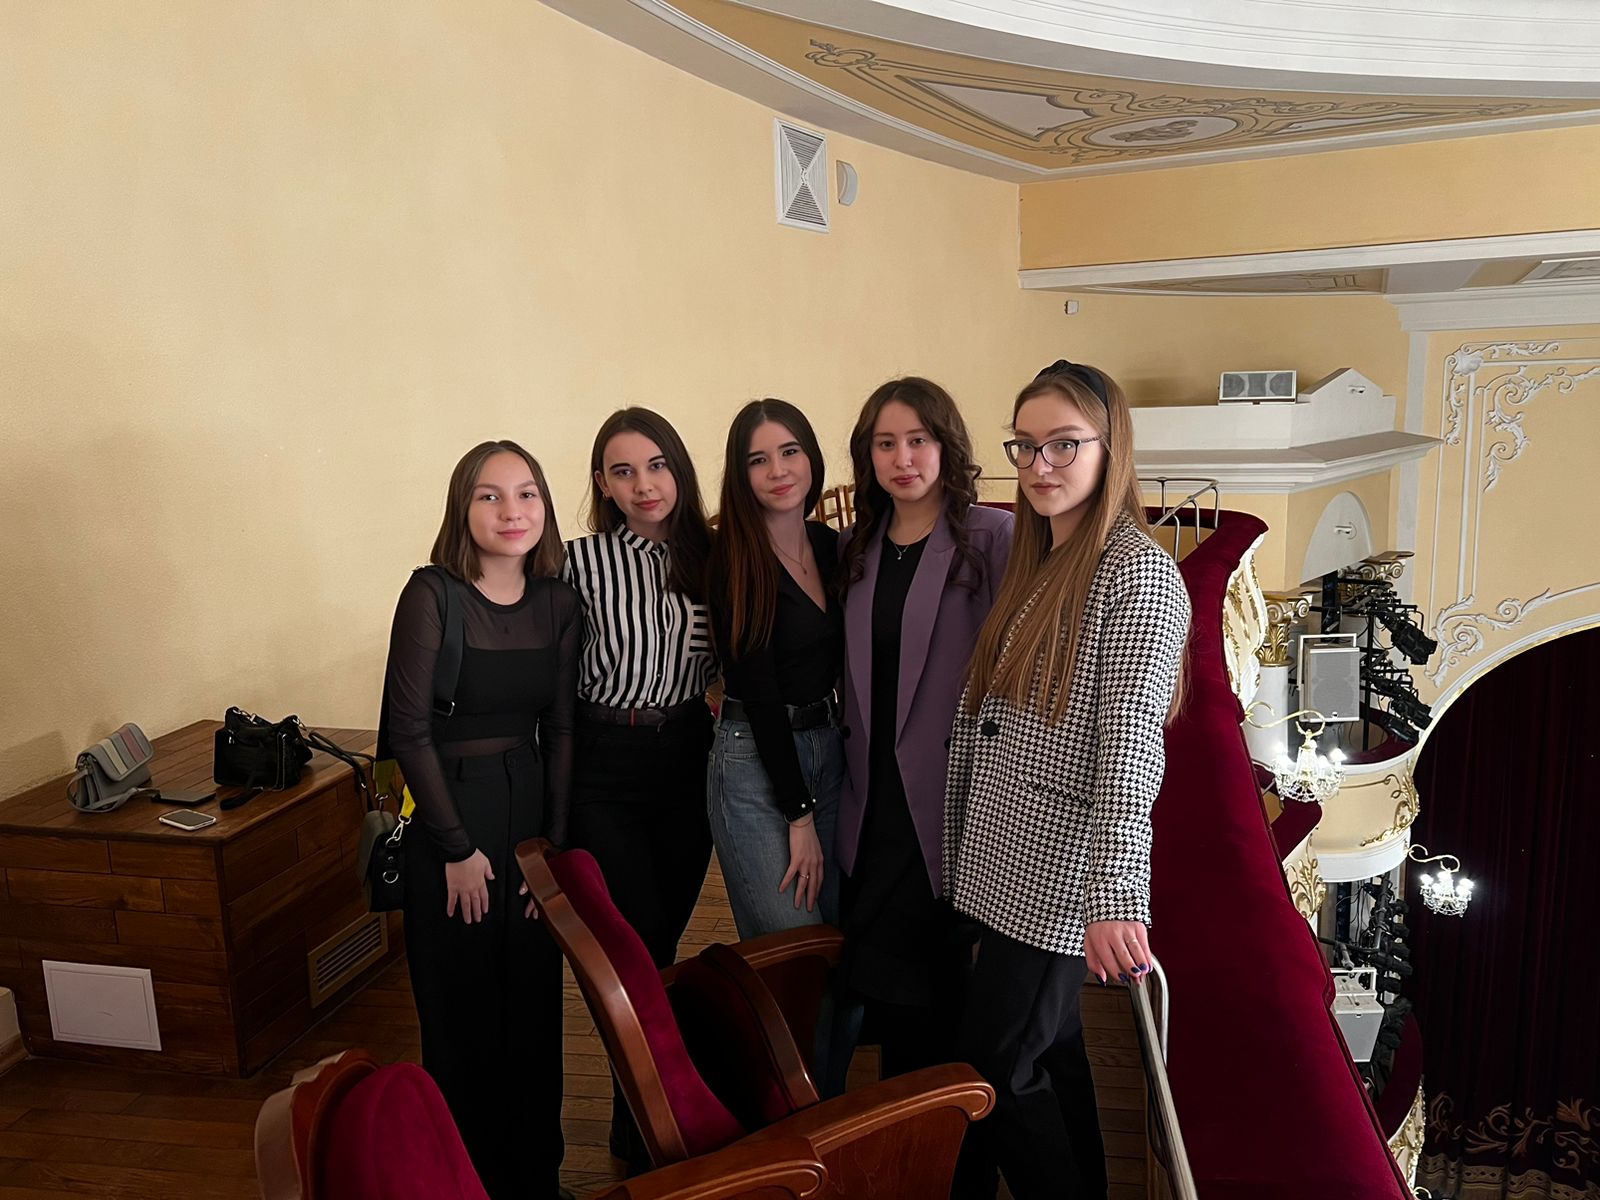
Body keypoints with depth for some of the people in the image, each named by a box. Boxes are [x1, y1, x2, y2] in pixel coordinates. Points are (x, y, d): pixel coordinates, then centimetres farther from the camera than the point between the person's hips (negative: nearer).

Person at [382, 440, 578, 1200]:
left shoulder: (559, 602, 1)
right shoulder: (432, 595, -13)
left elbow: (559, 731, 4)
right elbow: (409, 730, -13)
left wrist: (553, 844, 0)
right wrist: (458, 849, -10)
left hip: (532, 812, 4)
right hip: (450, 817, -4)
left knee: (535, 1006, 13)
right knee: (463, 1015, 9)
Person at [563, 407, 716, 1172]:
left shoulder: (710, 556, 2)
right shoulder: (580, 562, -8)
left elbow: (728, 664, 13)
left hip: (688, 761, 3)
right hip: (603, 769, -3)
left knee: (661, 939, 14)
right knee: (643, 945, -1)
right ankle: (643, 1134, 20)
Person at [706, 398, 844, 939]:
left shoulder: (833, 546, 5)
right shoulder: (733, 561, -13)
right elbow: (759, 693, -14)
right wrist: (800, 816, -13)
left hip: (829, 748, 6)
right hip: (755, 761, -6)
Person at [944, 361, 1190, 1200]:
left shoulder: (1136, 573, -13)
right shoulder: (1032, 564, 12)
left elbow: (1129, 745, -23)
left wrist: (1116, 898, -29)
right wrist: (959, 856, 16)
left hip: (1060, 874, -8)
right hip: (1005, 862, 8)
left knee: (994, 1068, 1)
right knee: (1047, 1052, 17)